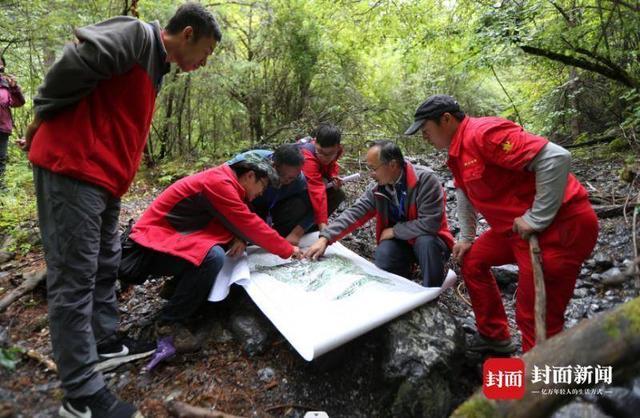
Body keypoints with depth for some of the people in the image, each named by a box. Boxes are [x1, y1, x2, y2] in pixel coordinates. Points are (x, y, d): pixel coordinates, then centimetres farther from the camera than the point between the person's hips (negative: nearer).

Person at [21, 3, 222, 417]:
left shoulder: (154, 65, 20)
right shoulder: (138, 34, -9)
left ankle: (105, 341, 34)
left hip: (102, 176, 10)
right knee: (75, 276, -4)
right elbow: (76, 61, -20)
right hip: (71, 168, -10)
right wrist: (43, 117, -10)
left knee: (105, 264, 17)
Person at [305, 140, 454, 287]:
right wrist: (325, 238, -22)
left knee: (426, 242, -35)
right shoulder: (377, 188, -7)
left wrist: (394, 231, -19)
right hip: (399, 241, 3)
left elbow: (430, 223, -28)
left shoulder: (425, 179, -23)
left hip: (429, 241, -3)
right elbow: (354, 213, -12)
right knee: (383, 255, -27)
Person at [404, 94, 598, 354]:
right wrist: (466, 238, 19)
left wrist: (536, 219, -23)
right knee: (471, 260, 19)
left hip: (558, 226, -10)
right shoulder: (457, 151, 10)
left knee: (537, 317, -4)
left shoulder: (484, 133, -21)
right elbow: (465, 193, 22)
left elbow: (556, 158, -28)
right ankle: (494, 337, 33)